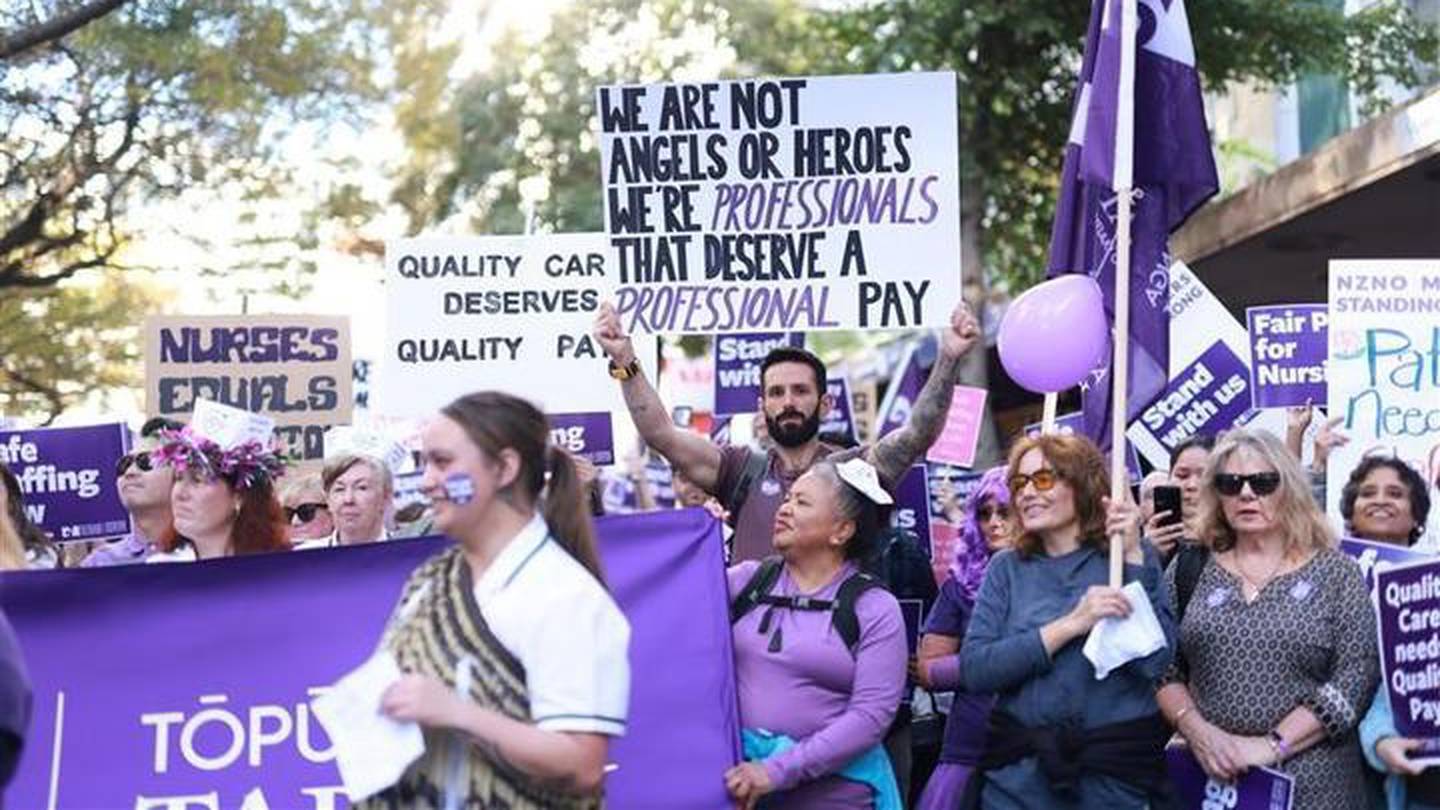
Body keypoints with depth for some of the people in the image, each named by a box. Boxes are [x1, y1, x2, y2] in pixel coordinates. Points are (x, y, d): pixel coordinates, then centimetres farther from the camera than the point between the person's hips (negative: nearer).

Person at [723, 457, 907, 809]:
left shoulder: (875, 608, -2)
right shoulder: (748, 579, 8)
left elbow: (872, 714, -11)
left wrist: (777, 772, -16)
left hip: (830, 782, -3)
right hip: (737, 773, 3)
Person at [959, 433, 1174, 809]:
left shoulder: (1132, 559, 0)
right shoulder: (1008, 567, 4)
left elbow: (1155, 662, -13)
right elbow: (973, 669, -9)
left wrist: (1132, 555, -15)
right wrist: (1071, 624, -17)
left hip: (1117, 769, -1)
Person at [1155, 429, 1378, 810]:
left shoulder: (1336, 573, 0)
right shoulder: (1190, 571, 7)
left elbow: (1356, 678, -8)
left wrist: (1272, 745, -15)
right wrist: (1196, 730, -12)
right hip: (1206, 776, 2)